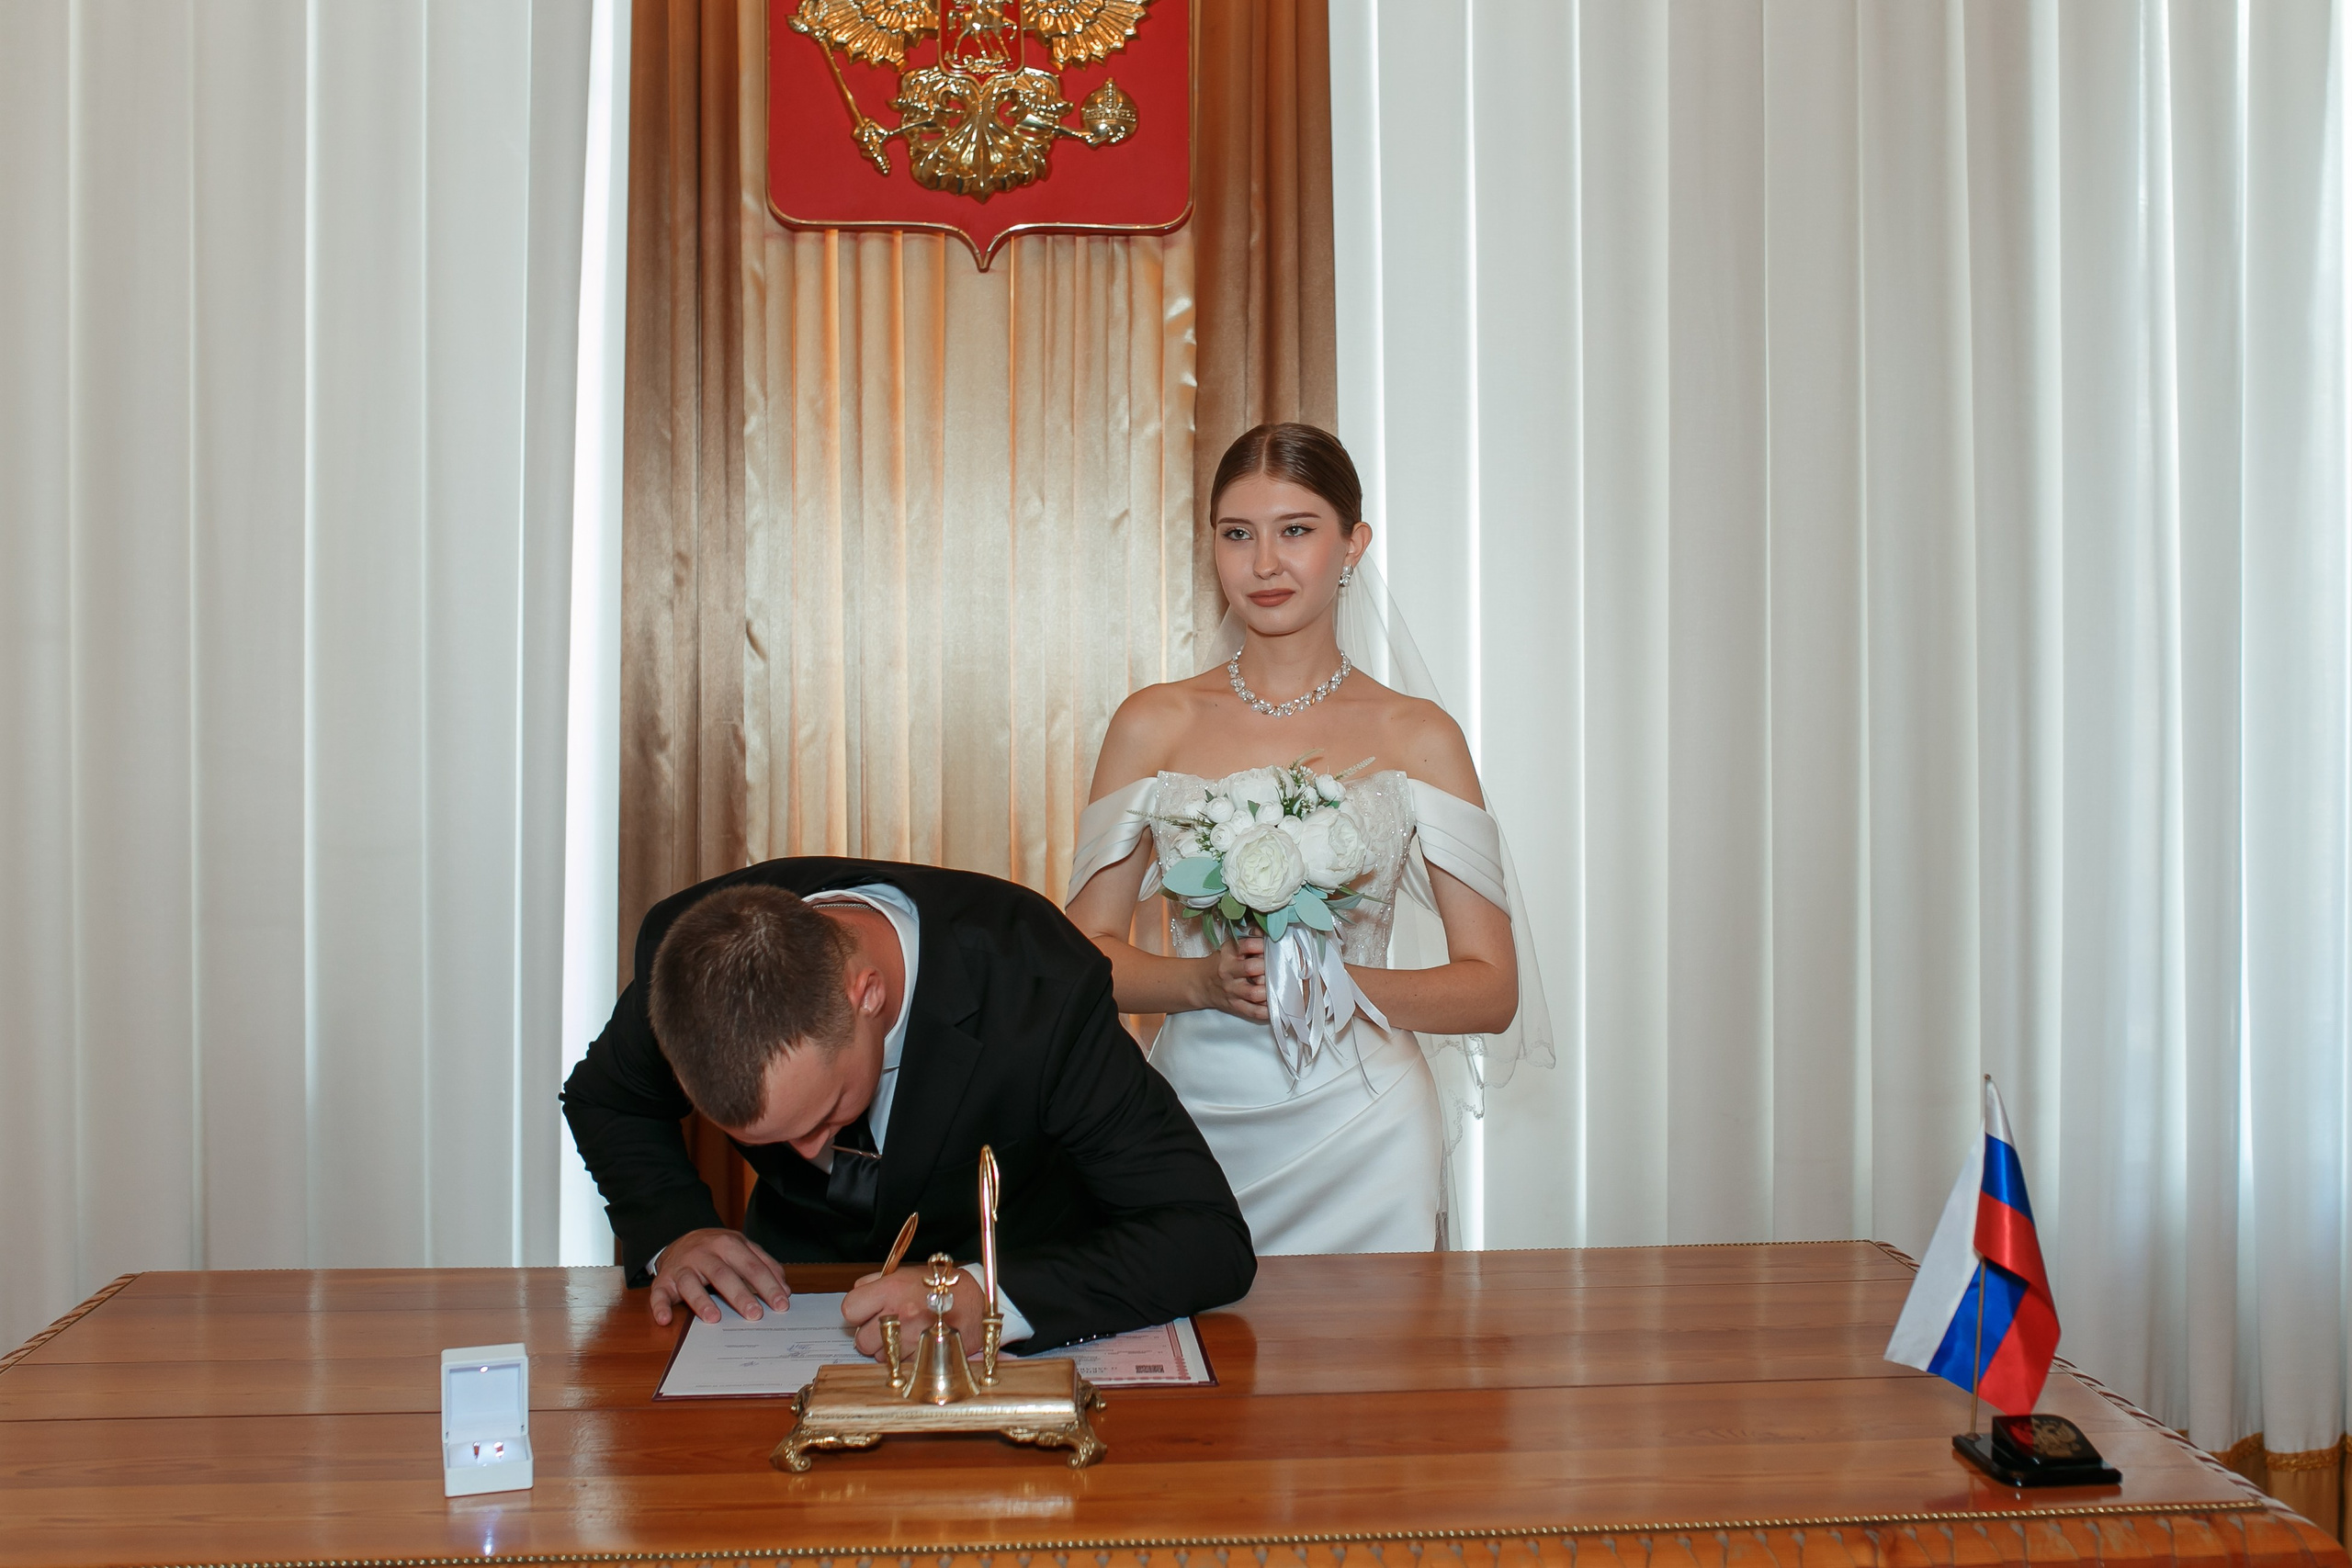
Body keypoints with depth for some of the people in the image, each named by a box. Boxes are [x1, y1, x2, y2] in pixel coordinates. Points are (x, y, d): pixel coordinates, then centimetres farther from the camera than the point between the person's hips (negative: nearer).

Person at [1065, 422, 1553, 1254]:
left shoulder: (1417, 735, 0)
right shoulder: (1153, 724, 4)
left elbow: (1493, 989, 0)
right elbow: (1087, 952, 4)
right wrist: (1206, 981, -15)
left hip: (1358, 1131, -1)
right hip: (1194, 1120, 1)